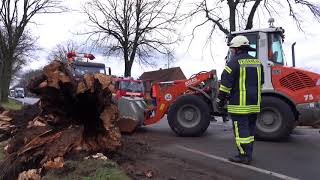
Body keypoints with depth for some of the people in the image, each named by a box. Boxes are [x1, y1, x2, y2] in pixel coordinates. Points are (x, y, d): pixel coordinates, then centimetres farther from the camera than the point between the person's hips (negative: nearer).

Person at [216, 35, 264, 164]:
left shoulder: (234, 62, -11)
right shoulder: (257, 62, 12)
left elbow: (225, 85, -14)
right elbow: (261, 83, 19)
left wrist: (220, 101, -5)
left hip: (239, 104, -7)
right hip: (254, 104, 8)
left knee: (241, 129, -1)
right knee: (249, 129, 15)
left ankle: (244, 156, 3)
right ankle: (248, 154, 24)